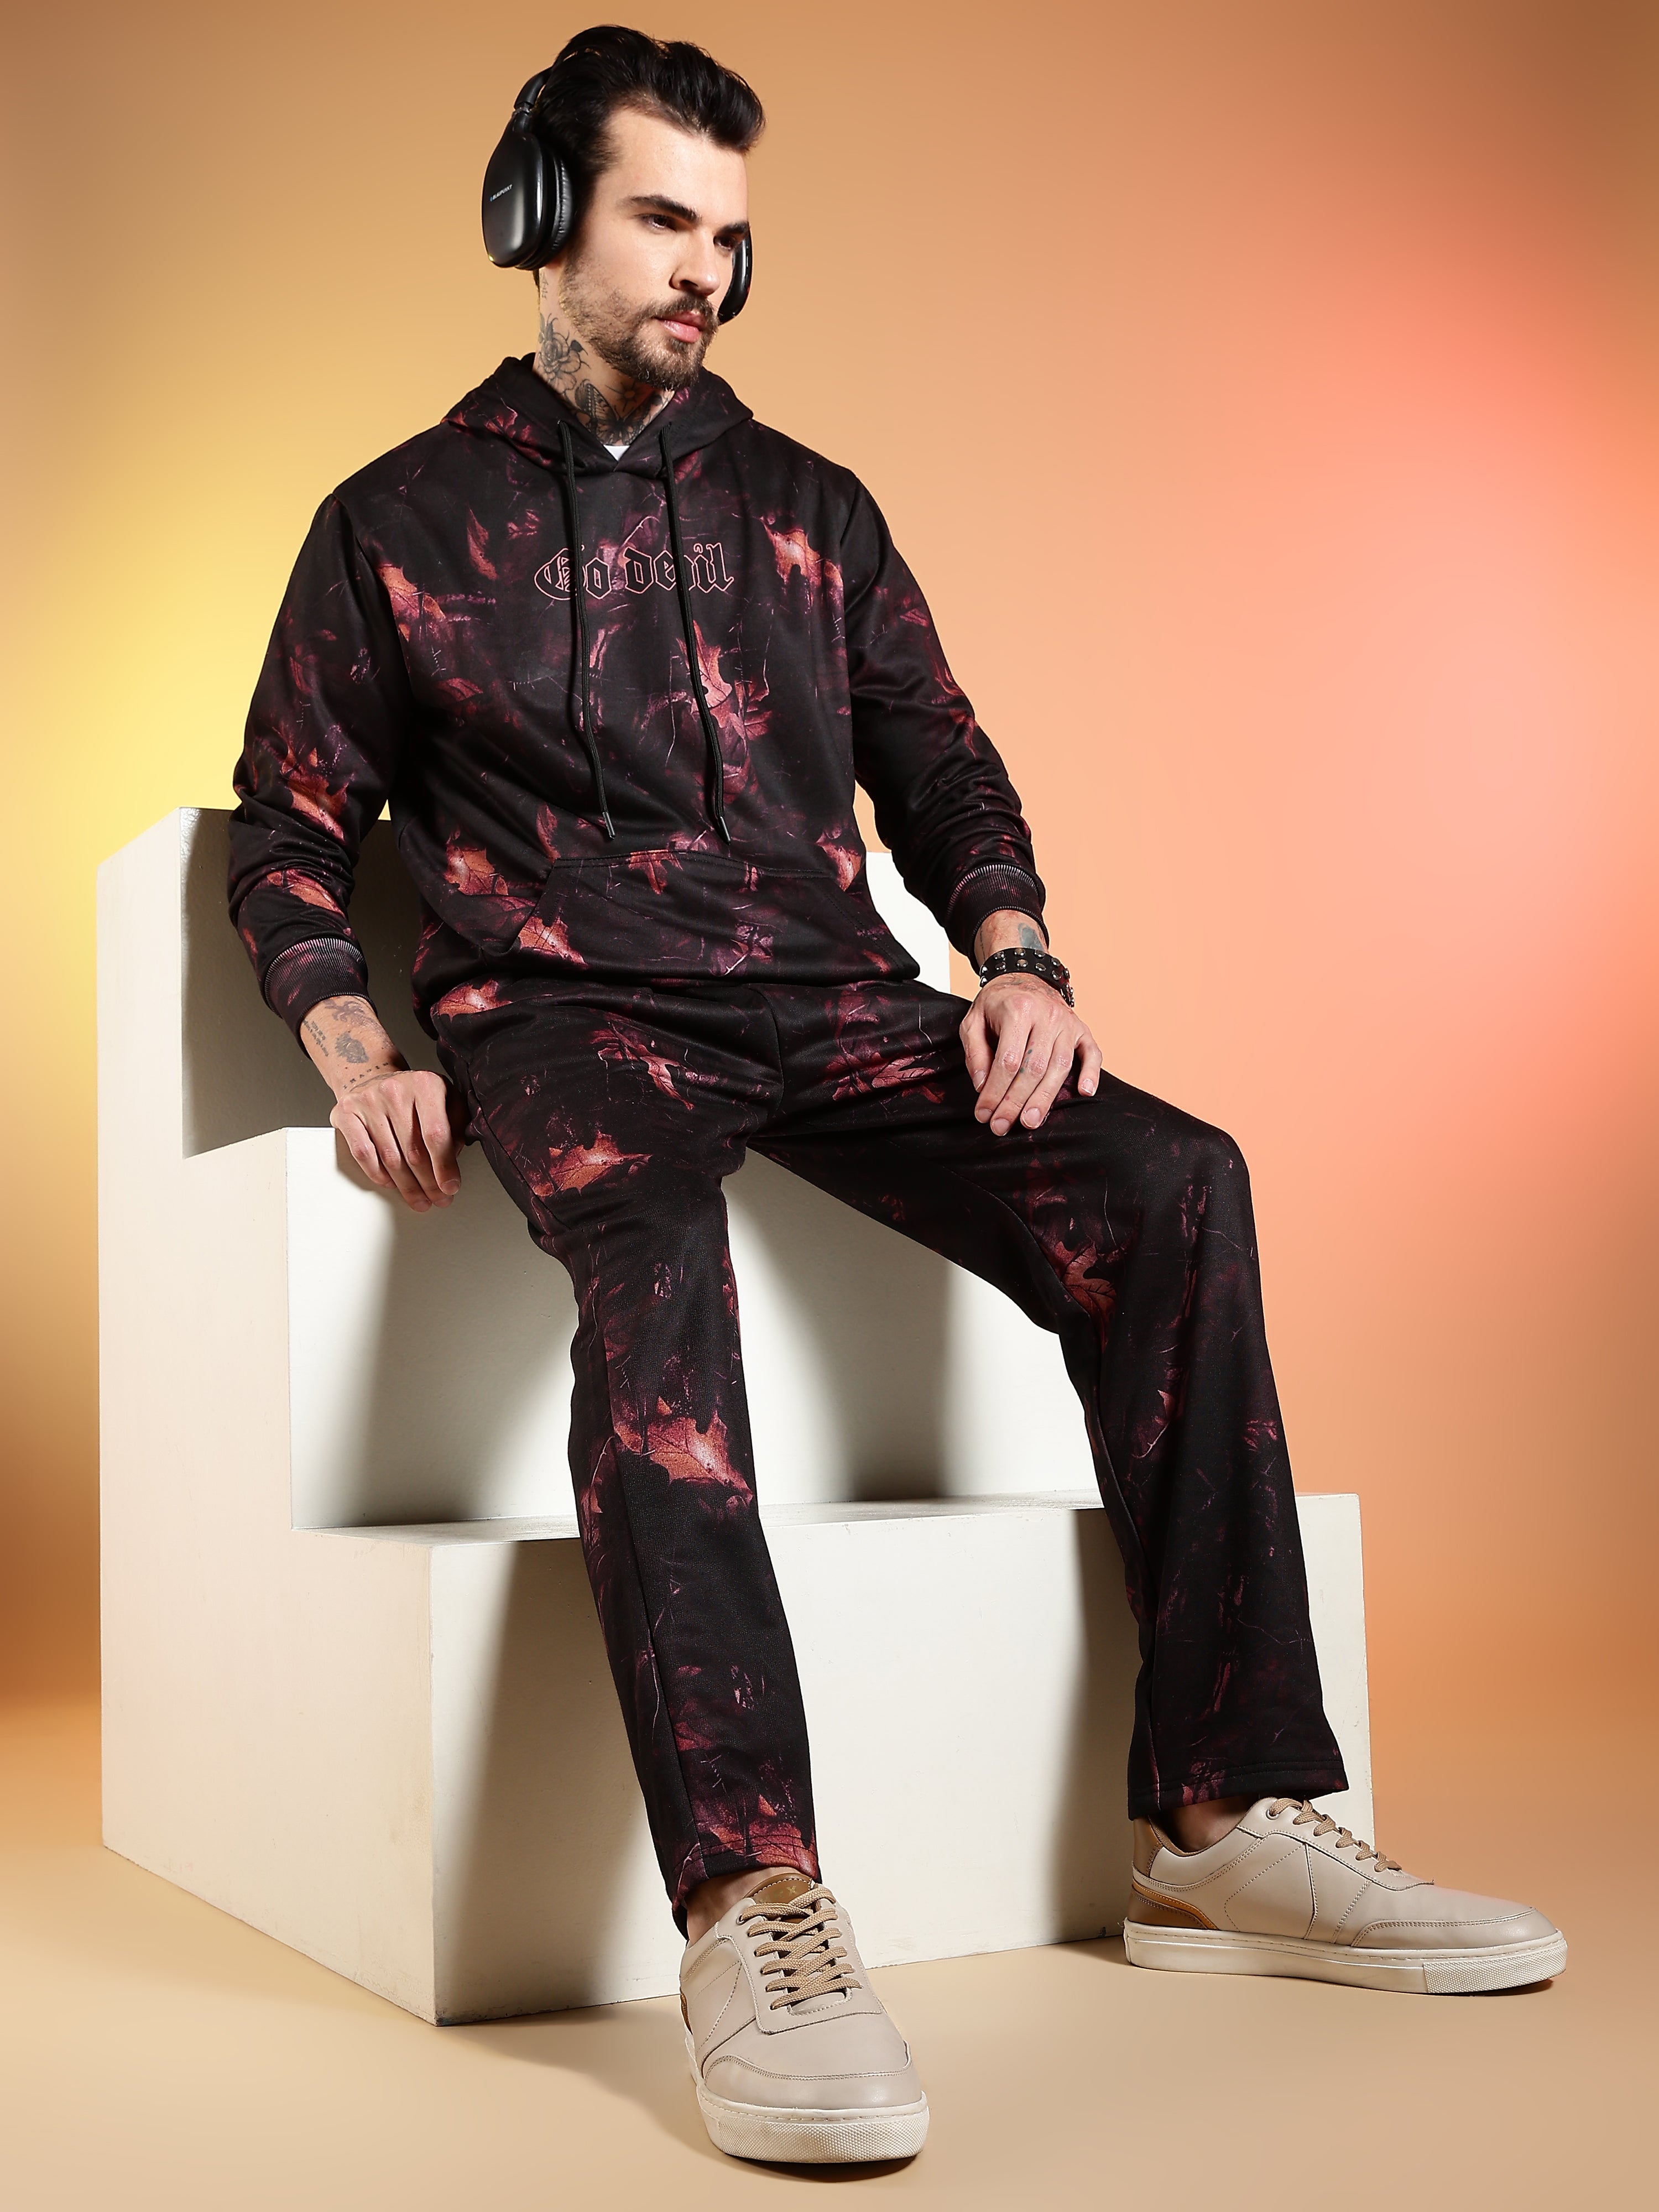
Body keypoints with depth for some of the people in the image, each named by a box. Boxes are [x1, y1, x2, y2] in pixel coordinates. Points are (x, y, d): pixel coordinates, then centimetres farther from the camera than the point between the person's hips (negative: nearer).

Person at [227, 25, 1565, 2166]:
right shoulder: (399, 523, 14)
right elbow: (287, 831, 12)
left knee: (1168, 1184, -23)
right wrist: (355, 1055, -6)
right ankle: (751, 1904, -45)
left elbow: (942, 770, 20)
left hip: (830, 1005, 3)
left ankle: (1219, 1825, -21)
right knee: (649, 1248, -39)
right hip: (566, 1011, -3)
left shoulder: (808, 508, 22)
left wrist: (1013, 960, -1)